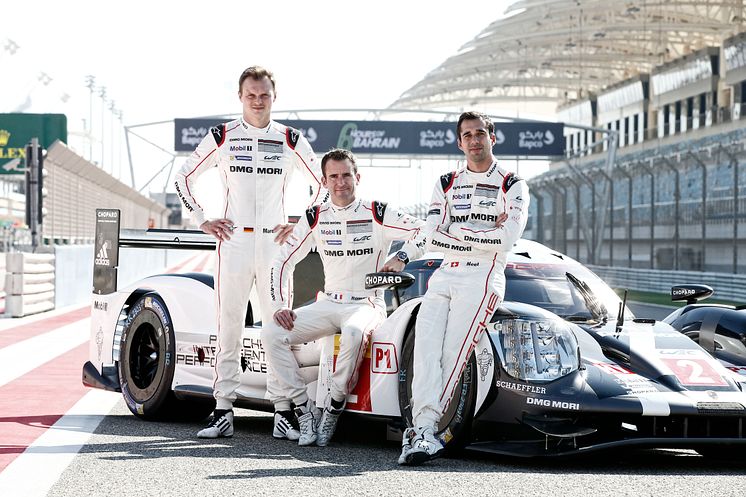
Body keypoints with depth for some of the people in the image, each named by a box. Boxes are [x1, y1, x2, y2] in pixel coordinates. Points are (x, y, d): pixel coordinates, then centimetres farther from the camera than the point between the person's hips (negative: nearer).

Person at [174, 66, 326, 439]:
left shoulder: (290, 140, 7)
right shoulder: (222, 136, 5)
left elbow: (321, 184, 16)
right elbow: (184, 178, 13)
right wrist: (202, 220, 5)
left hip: (275, 242, 0)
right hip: (233, 241, 0)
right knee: (228, 328, 2)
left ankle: (284, 413, 1)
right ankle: (223, 412, 6)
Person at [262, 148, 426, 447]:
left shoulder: (377, 214, -2)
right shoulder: (316, 218, 7)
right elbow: (283, 261, 8)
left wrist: (402, 257, -19)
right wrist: (281, 307, -3)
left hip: (367, 305, -4)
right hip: (328, 304, 4)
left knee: (353, 333, -41)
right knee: (271, 333, -19)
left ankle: (334, 407, -21)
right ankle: (304, 409, -14)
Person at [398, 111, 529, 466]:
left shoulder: (512, 186, 8)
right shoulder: (446, 184, 20)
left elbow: (508, 238, -9)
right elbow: (432, 239, 6)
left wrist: (456, 233, -4)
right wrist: (484, 235, -3)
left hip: (482, 279, -4)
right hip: (444, 276, 4)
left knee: (452, 354, -18)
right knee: (425, 347, -17)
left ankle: (423, 428, -22)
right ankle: (425, 431, -25)